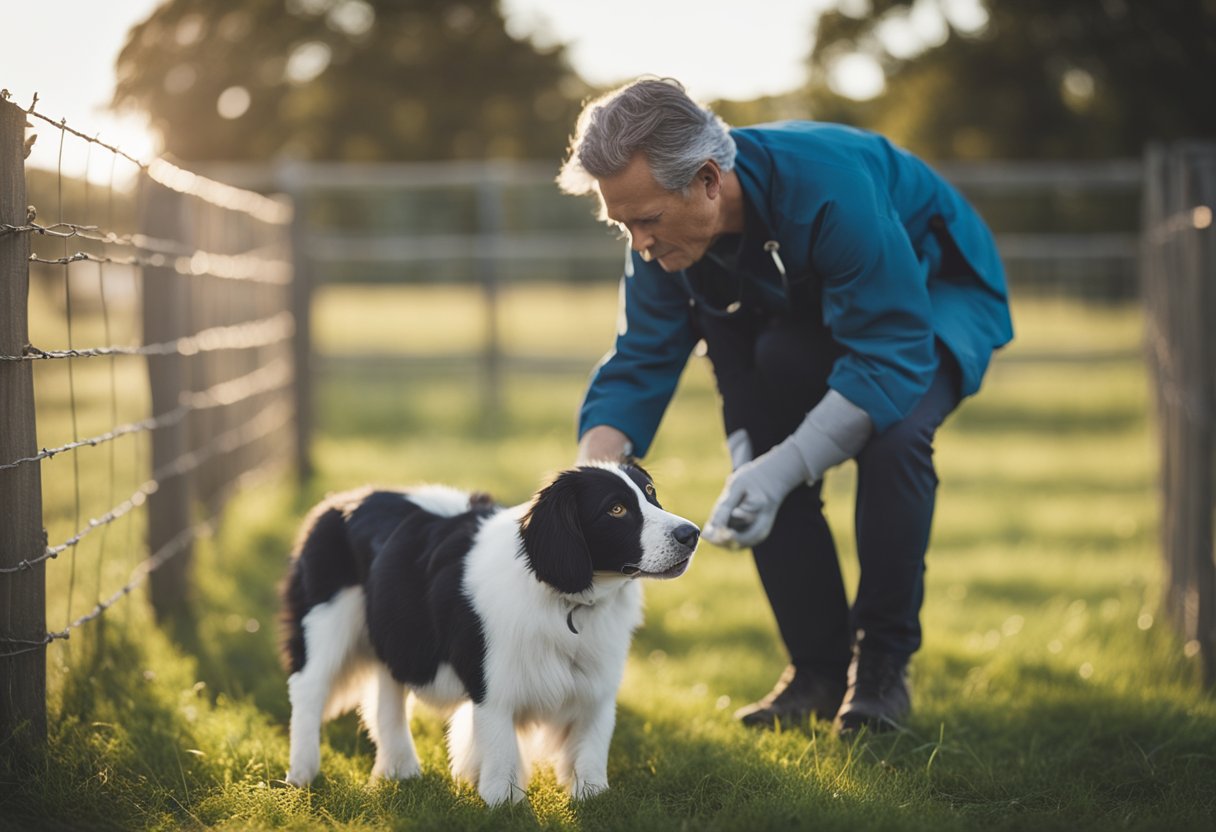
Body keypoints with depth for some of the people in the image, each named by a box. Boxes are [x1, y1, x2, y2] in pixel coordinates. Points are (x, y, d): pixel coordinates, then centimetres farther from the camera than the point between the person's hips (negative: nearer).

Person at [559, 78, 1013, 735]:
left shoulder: (830, 185, -40)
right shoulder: (662, 231, -20)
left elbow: (890, 357, -39)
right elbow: (639, 365, -16)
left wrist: (784, 469, -48)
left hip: (933, 297, -6)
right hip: (807, 310, 6)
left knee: (891, 433, -33)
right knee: (758, 469, -16)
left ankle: (882, 663, -14)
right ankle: (818, 668, 3)